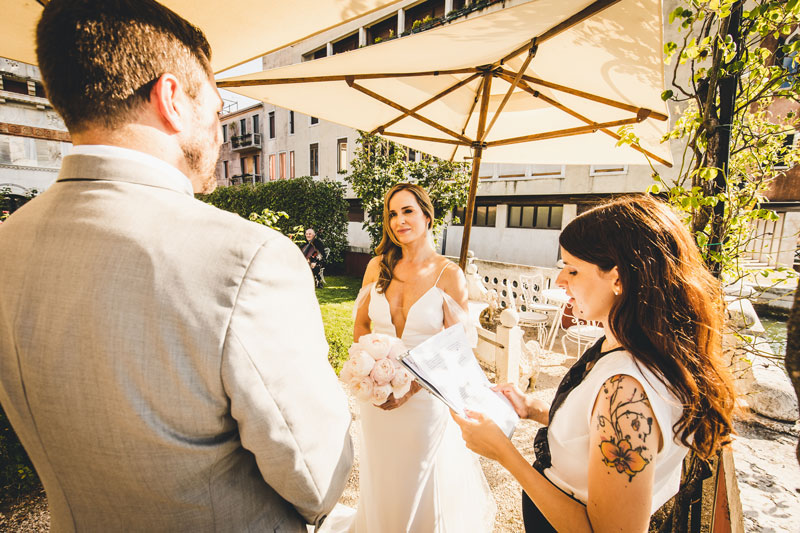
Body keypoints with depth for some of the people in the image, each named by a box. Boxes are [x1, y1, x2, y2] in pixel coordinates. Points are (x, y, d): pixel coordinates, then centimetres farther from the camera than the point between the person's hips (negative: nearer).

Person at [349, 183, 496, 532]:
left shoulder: (449, 274, -12)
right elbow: (360, 324, 6)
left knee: (422, 476, 19)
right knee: (381, 475, 24)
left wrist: (409, 385, -17)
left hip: (425, 395, -3)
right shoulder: (378, 267, -4)